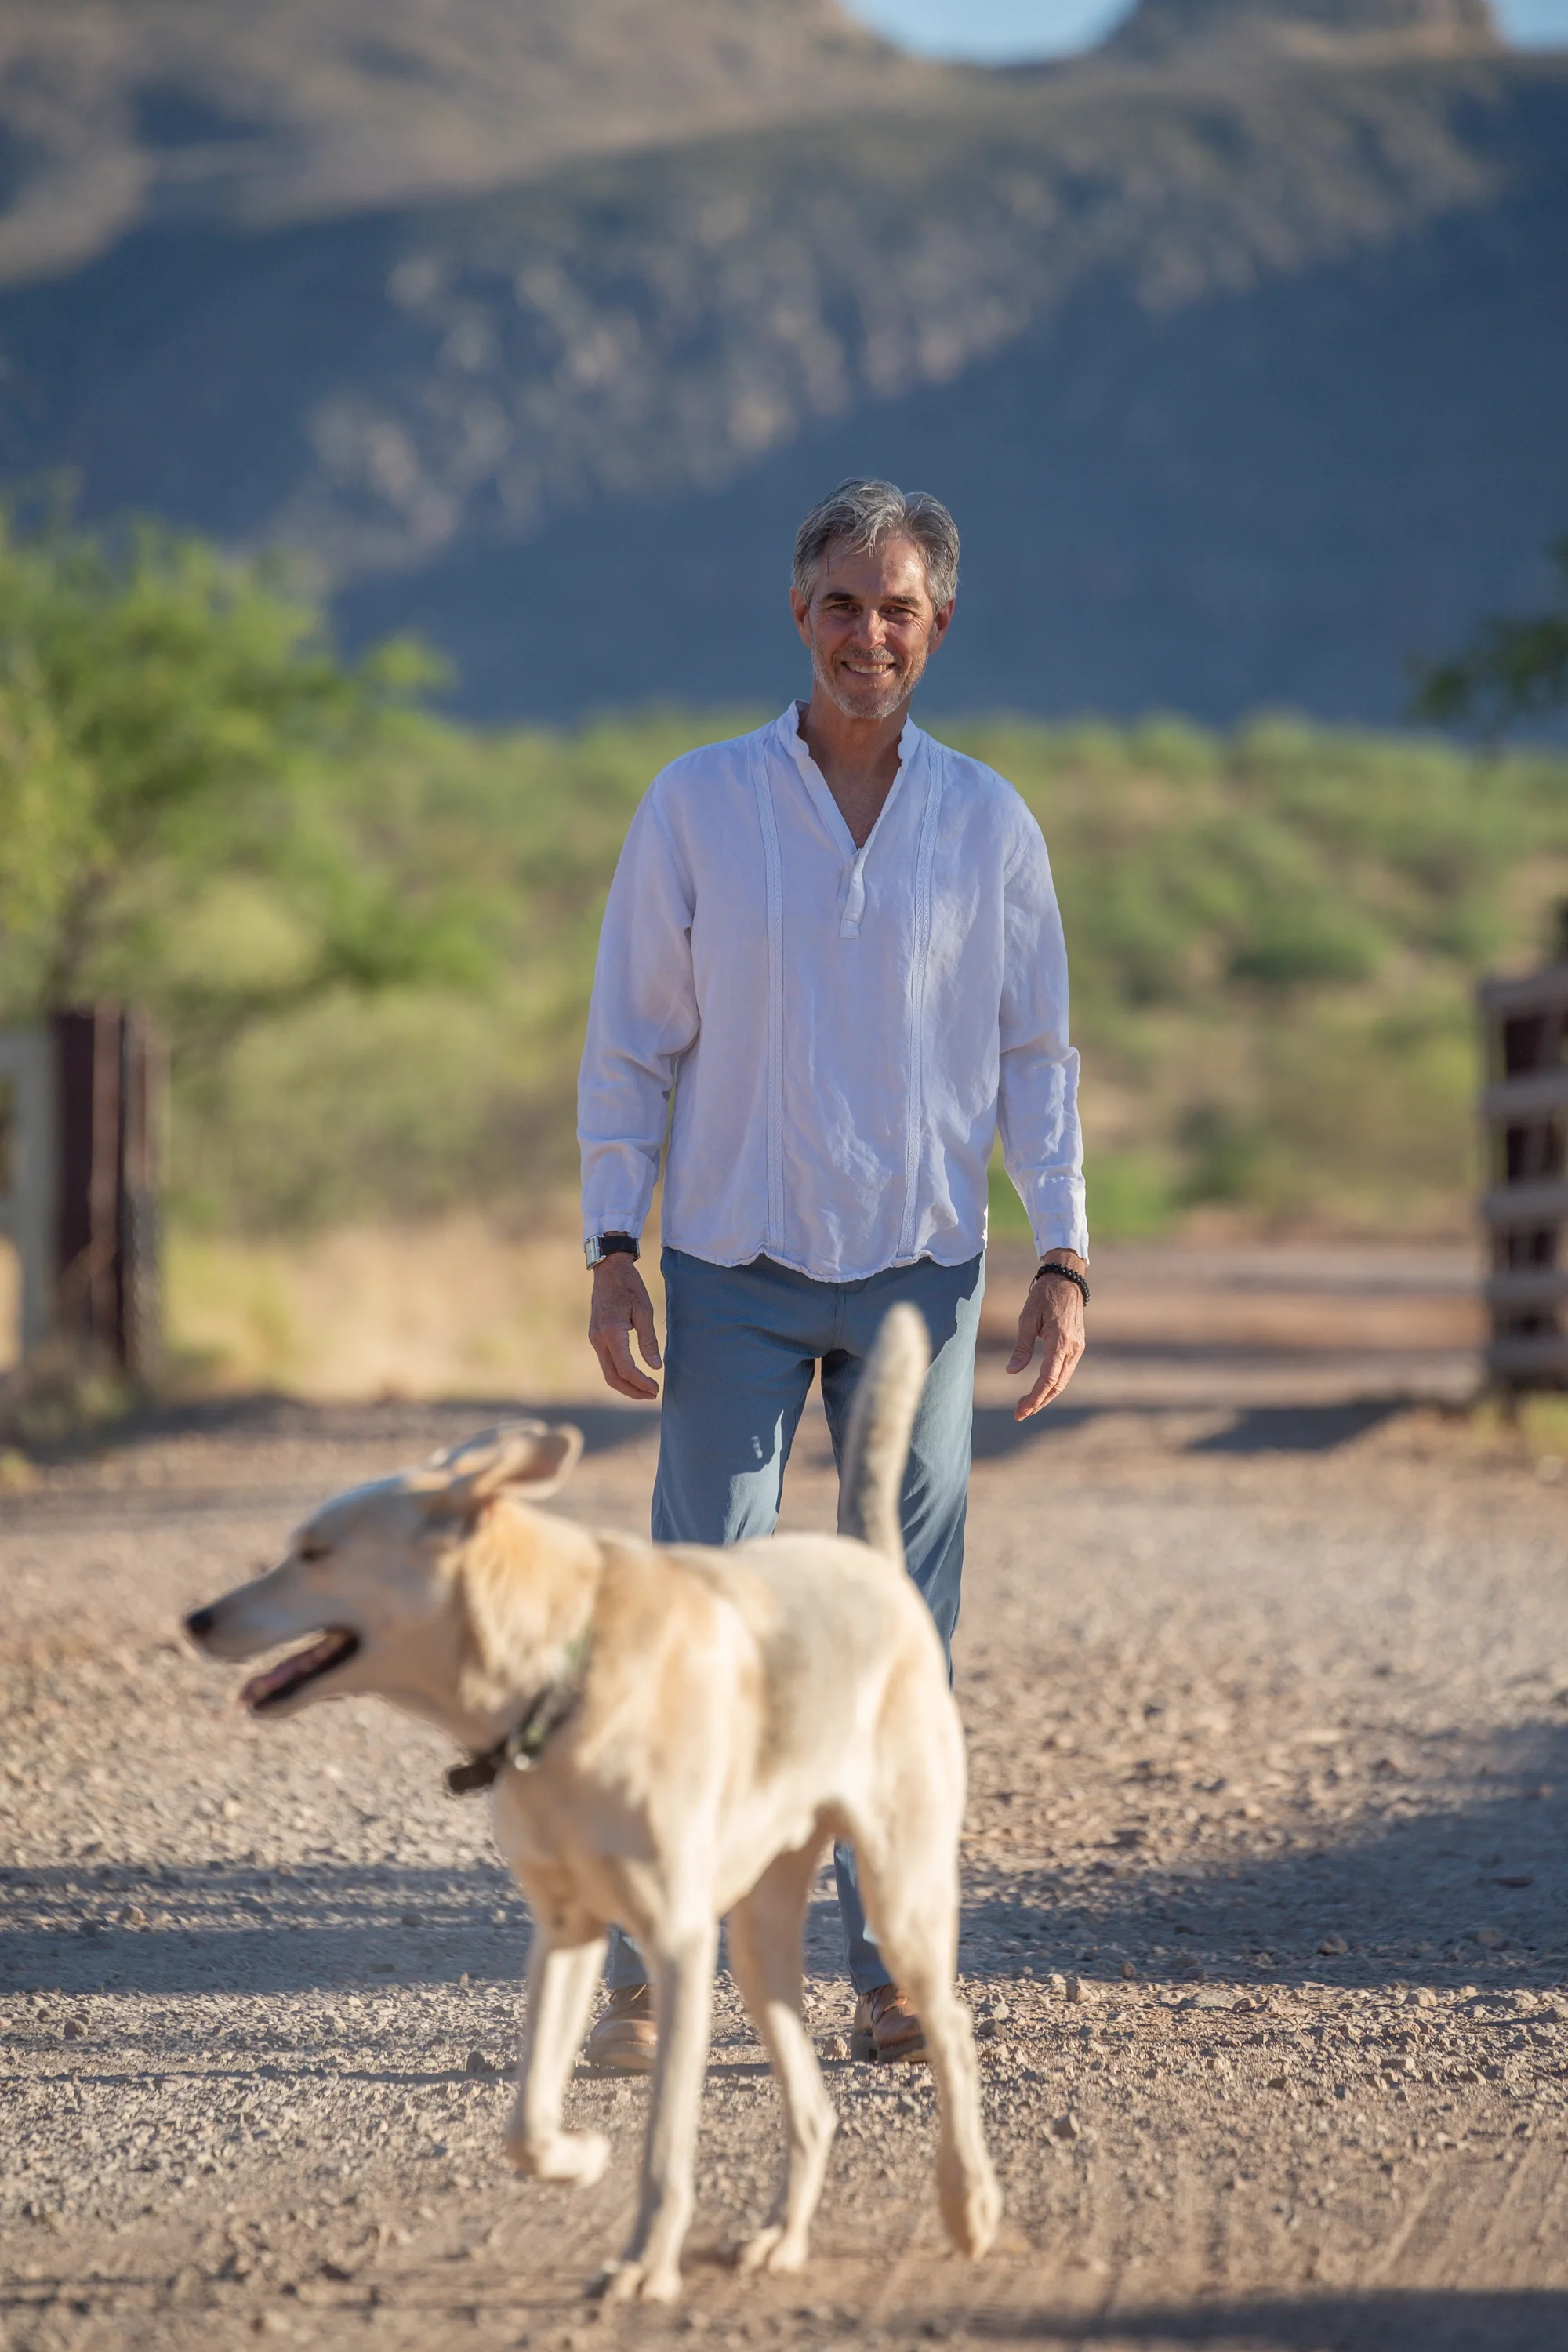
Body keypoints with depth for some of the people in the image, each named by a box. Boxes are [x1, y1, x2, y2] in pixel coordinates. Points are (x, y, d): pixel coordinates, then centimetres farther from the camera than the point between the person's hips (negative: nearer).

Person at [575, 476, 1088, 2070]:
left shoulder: (989, 825, 4)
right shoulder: (695, 805, 0)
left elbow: (1033, 1055, 8)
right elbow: (631, 1042, 2)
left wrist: (1065, 1257, -1)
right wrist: (610, 1254, -5)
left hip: (920, 1275, 1)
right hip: (736, 1273, -1)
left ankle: (891, 1970, 9)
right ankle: (650, 1969, 0)